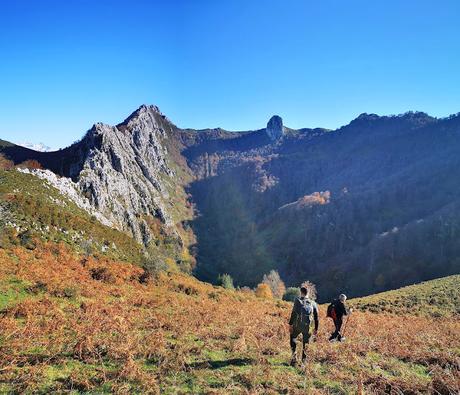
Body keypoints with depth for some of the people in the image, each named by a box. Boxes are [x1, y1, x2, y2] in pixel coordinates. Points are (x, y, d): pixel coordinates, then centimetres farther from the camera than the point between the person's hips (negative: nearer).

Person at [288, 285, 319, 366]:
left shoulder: (298, 300, -2)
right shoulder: (313, 303, 8)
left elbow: (293, 313, -11)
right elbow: (316, 317, 10)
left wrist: (290, 324, -9)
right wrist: (316, 329, 17)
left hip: (297, 325, -2)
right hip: (307, 326, 2)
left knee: (292, 337, 20)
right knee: (306, 343, 13)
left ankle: (294, 354, 4)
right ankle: (304, 360, 14)